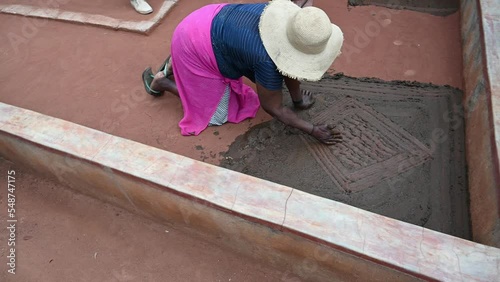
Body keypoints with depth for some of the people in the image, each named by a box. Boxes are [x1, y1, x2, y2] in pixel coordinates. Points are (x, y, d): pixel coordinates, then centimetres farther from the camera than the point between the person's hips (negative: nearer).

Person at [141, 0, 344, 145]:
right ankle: (160, 81, 16)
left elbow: (290, 65, 0)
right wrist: (313, 130, -15)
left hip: (214, 21, 8)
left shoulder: (289, 19, -14)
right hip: (195, 44, -7)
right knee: (217, 114, 5)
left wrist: (298, 100, 8)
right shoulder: (268, 61, -34)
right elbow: (273, 107, -20)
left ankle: (175, 64, 30)